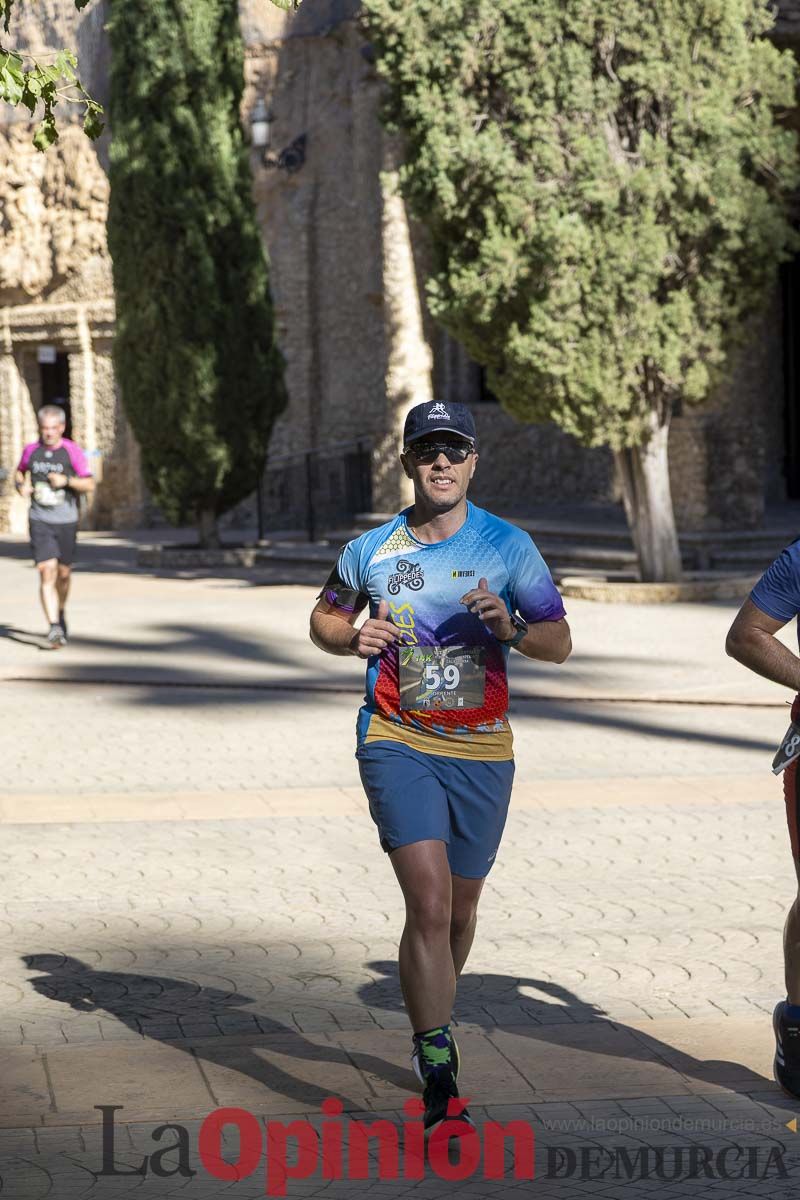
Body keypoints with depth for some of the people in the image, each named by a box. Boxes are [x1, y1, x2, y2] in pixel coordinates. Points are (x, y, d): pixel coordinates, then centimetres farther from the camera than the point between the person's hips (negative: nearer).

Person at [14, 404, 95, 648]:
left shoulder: (73, 451, -5)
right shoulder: (31, 450, 3)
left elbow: (89, 484, -6)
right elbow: (20, 471, 22)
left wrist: (67, 480, -22)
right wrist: (21, 485, 1)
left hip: (66, 521, 0)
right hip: (40, 521, 0)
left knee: (63, 573, 12)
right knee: (47, 573, -13)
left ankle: (61, 612, 42)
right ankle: (55, 628, -19)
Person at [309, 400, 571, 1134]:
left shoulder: (509, 546, 0)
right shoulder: (370, 551, 3)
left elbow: (559, 644, -1)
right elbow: (325, 618, 19)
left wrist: (511, 629, -22)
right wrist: (351, 639, -4)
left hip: (482, 750, 2)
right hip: (397, 743, -1)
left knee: (460, 907, 13)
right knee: (429, 902, -17)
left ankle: (431, 1027, 41)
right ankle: (440, 1082, -16)